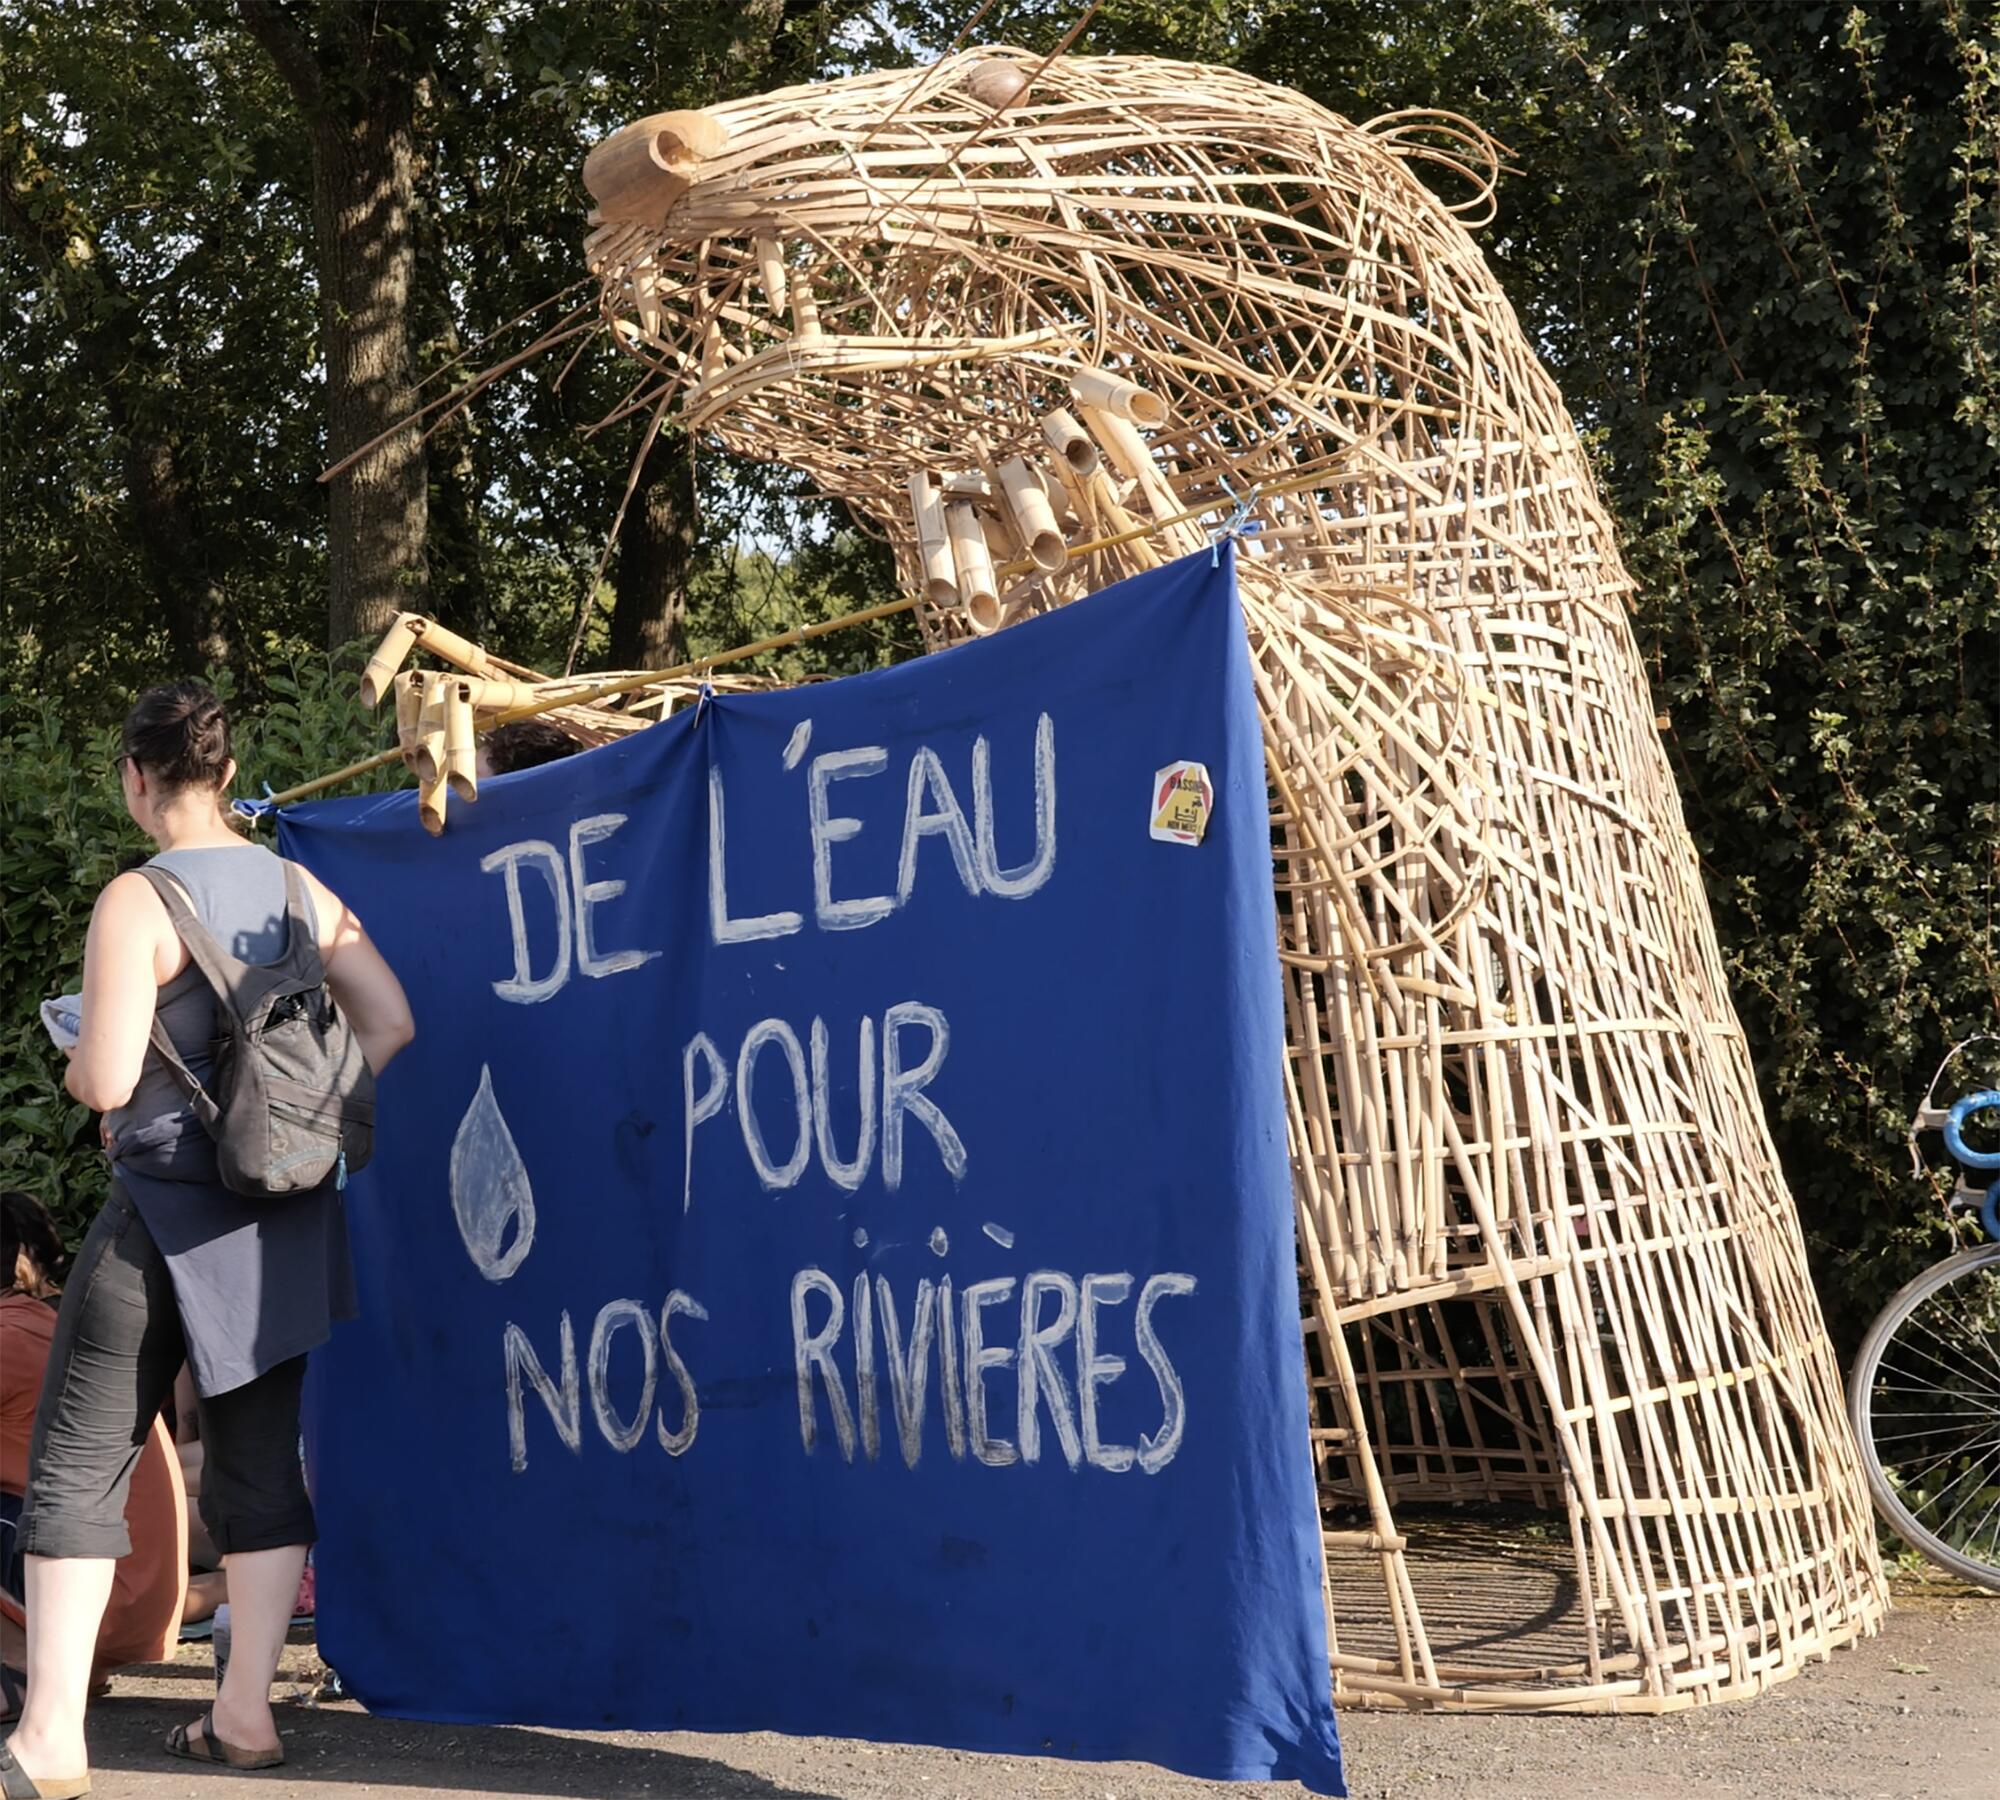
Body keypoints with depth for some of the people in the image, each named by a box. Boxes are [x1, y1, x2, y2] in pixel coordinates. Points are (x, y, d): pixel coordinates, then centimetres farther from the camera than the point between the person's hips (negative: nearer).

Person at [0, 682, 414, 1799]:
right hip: (284, 1223, 6)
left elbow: (106, 1081, -18)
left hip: (169, 1216, -5)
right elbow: (390, 1023, 2)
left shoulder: (136, 903, -13)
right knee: (260, 1463, 12)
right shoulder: (298, 891, 4)